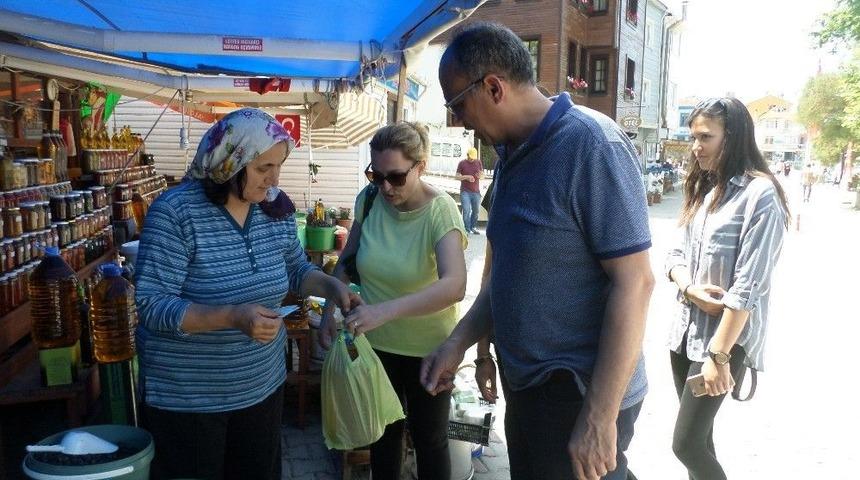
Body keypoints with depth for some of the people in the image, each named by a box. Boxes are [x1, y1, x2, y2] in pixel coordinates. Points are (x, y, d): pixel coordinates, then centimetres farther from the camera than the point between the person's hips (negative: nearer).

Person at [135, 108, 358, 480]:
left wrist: (332, 286, -9)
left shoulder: (276, 210, -3)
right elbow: (151, 305, -22)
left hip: (262, 386, 6)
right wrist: (232, 316, -34)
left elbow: (296, 270, 12)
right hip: (187, 397, -5)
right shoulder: (175, 212, -20)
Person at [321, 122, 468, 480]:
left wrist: (384, 310, -46)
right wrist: (329, 311, -8)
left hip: (427, 347, -4)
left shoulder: (440, 211, -22)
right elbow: (347, 260, 5)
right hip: (375, 342, 4)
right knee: (383, 432, 22)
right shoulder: (369, 199, -9)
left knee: (429, 439, 15)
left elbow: (454, 286, -36)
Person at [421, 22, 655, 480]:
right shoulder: (511, 155, 8)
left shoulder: (590, 143, -19)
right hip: (524, 386, 8)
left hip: (578, 394, -8)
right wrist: (458, 342, 6)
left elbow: (634, 282, -22)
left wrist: (600, 416, -22)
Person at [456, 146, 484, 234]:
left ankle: (473, 227, 22)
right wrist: (466, 177, -17)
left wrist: (481, 175, -12)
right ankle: (467, 229, -2)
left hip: (476, 191, 3)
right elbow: (457, 176, 1)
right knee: (466, 210, -9)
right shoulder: (462, 163, 1)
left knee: (476, 211, 8)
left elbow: (483, 175, 12)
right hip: (465, 192, -3)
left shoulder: (479, 162, 10)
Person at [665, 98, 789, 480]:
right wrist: (689, 288, -11)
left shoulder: (759, 194, -15)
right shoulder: (704, 189, 10)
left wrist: (719, 355, -21)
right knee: (698, 437, 15)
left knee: (687, 444, -4)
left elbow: (748, 287, -20)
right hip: (688, 328, 7)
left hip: (726, 336, -7)